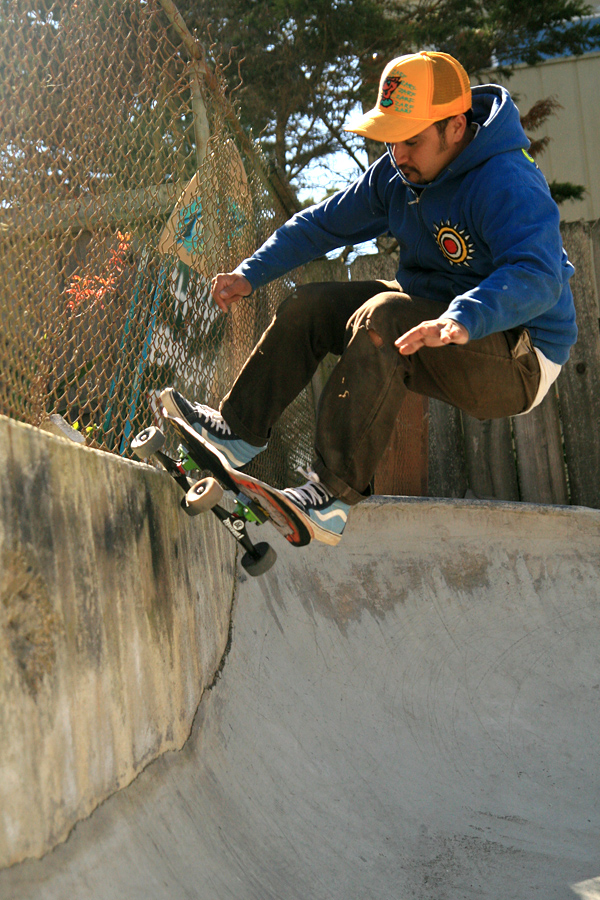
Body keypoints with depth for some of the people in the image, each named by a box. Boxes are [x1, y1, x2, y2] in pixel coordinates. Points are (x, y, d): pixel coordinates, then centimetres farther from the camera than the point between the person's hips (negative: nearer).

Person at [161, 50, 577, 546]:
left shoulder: (506, 184, -26)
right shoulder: (398, 171, 1)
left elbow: (539, 276, -42)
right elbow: (326, 222, 12)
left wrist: (464, 319, -59)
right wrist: (253, 273, 2)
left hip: (519, 361, -9)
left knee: (382, 318, -33)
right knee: (311, 305, 2)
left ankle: (336, 490, -33)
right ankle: (238, 431, 7)